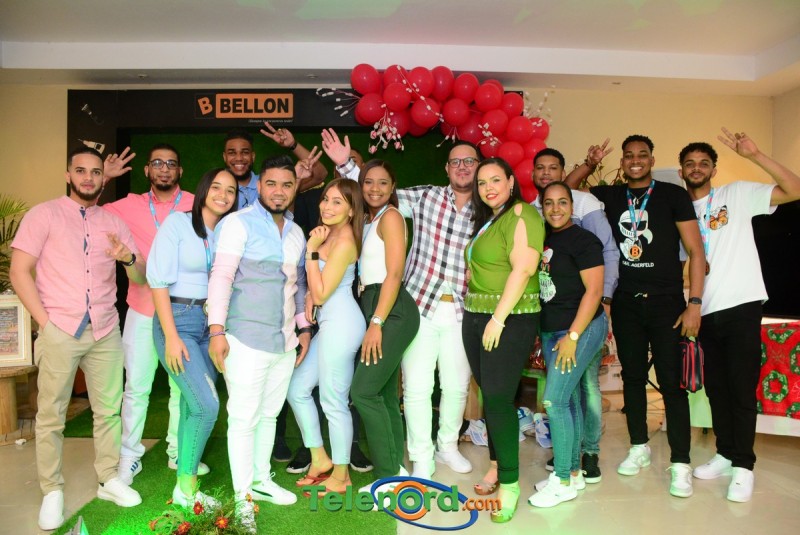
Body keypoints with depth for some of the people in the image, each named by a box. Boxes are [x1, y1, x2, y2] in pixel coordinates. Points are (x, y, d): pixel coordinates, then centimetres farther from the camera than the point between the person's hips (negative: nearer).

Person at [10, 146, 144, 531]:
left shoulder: (113, 223, 11)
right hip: (60, 331, -3)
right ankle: (51, 492, 17)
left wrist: (128, 258, -15)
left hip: (105, 331, 3)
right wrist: (46, 322, -11)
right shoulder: (44, 215, 0)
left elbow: (140, 277, 8)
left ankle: (109, 479, 21)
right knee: (51, 415, 4)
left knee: (108, 410, 8)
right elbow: (19, 272, -5)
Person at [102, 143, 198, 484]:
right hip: (142, 311, 1)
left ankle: (178, 452, 29)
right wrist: (103, 178, -1)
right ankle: (130, 456, 25)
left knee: (182, 387, 11)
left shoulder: (196, 206, -3)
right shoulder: (132, 206, 4)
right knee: (136, 387, 8)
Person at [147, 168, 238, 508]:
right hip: (178, 319, -5)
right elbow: (158, 280, -11)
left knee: (194, 403, 10)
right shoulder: (178, 223, -7)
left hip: (210, 322, 6)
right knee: (207, 404, -13)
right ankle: (185, 489, 3)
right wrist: (171, 337, -15)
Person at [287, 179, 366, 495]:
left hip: (340, 324, -10)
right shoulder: (329, 234, 13)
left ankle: (340, 475, 18)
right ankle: (320, 460, 28)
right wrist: (311, 295, 3)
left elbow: (322, 292, -16)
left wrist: (312, 249, -14)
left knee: (334, 402, 1)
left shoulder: (344, 241, -16)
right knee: (297, 388, 15)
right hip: (330, 324, 10)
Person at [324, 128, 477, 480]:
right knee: (417, 386, -1)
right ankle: (422, 457, 17)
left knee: (457, 386, 11)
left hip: (461, 312, 3)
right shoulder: (425, 197, 1)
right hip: (419, 306, -2)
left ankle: (448, 445, 36)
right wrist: (346, 165, -11)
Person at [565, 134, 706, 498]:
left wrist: (695, 303, -10)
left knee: (671, 382, -4)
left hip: (666, 303, -3)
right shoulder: (609, 196, 8)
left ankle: (680, 464, 5)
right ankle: (639, 448, 26)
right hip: (625, 304, 3)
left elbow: (695, 251, -3)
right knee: (632, 377, 12)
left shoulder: (673, 195, -1)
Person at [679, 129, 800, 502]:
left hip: (740, 305, -4)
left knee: (741, 388, -3)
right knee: (716, 387, 11)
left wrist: (754, 155, -18)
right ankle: (726, 455, 24)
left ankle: (743, 466, 8)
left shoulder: (737, 195, 2)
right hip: (706, 311, 5)